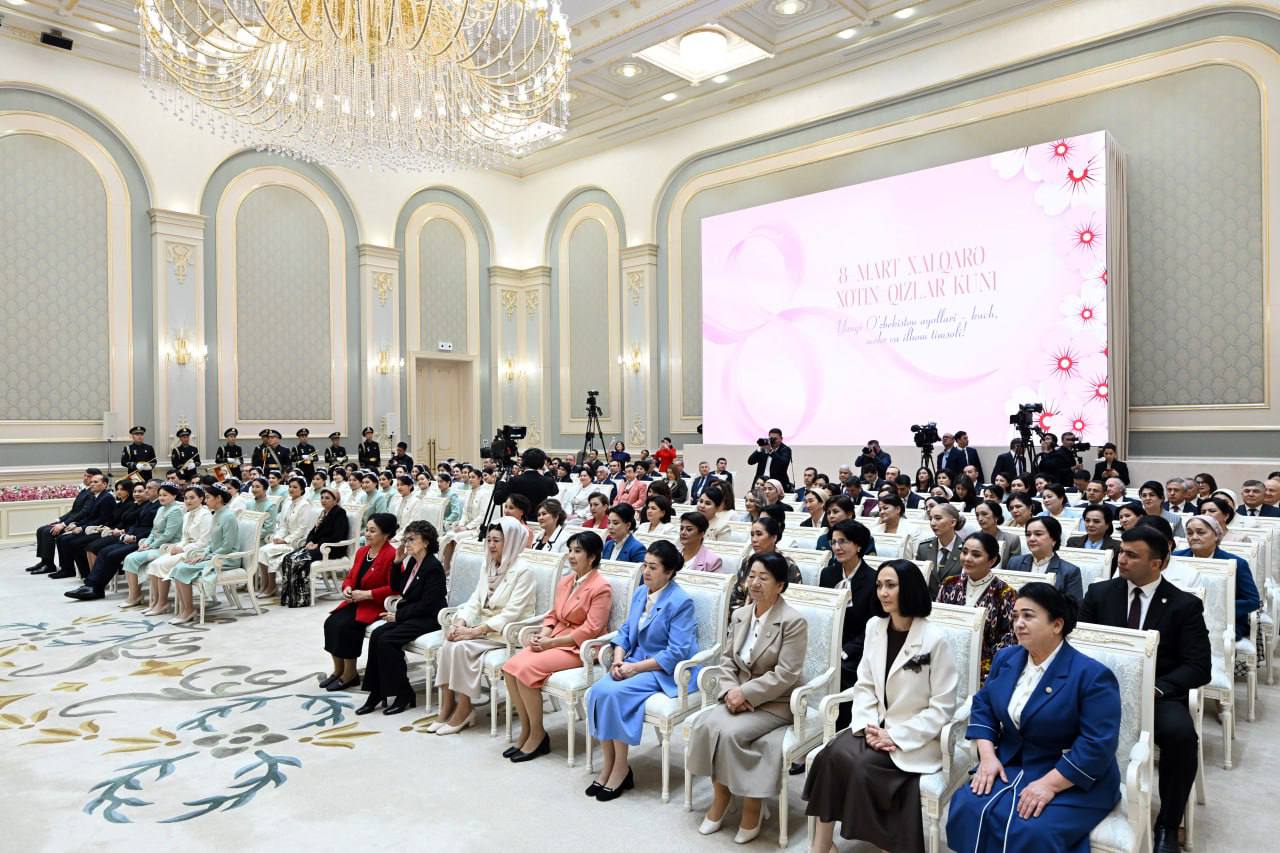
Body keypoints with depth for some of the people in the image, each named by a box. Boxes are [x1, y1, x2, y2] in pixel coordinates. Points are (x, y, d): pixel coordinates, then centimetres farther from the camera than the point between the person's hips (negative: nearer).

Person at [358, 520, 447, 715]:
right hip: (409, 614, 8)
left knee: (387, 640, -23)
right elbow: (396, 588, 16)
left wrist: (398, 615, -16)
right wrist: (398, 561, 6)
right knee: (376, 634, -14)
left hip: (429, 619, -8)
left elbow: (427, 605, -19)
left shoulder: (433, 567, -16)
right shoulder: (411, 562, 10)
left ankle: (404, 694, -9)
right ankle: (377, 692, -10)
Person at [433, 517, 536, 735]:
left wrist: (476, 630, -22)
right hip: (483, 627, 7)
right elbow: (475, 601, 10)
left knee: (462, 648, -26)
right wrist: (460, 623, -10)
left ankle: (463, 710, -13)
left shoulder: (522, 571, -12)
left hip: (506, 633, -7)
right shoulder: (490, 567, 13)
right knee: (447, 647, -19)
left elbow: (511, 613, -19)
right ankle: (447, 708, -13)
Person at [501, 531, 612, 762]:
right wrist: (542, 635, -4)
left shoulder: (601, 588, -11)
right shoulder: (565, 581, 14)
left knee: (526, 669, -25)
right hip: (554, 640, 8)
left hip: (579, 648, -8)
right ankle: (526, 730, -2)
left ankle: (538, 735, -8)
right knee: (510, 667, -15)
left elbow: (590, 630, -17)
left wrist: (551, 642, -17)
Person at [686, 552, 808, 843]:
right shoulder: (739, 615, 7)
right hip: (738, 696, 6)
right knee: (705, 724, -21)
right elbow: (726, 660, 8)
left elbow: (784, 675, -18)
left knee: (729, 731, -27)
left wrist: (745, 693, -21)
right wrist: (729, 690, -11)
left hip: (775, 703, -6)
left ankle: (752, 805, -5)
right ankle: (721, 797, -3)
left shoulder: (793, 621, -13)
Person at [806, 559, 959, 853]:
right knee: (831, 754, -22)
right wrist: (868, 726, -10)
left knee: (858, 764, -27)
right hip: (876, 727, 5)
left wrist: (895, 737, -16)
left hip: (914, 739, -5)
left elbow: (942, 708, -12)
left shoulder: (935, 639, -14)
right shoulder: (874, 627, 4)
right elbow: (864, 685, 7)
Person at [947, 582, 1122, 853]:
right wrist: (987, 756, -6)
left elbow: (1098, 745, -20)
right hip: (1010, 765, 5)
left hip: (1074, 781, -5)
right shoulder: (1005, 658, 6)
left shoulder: (1092, 675, -15)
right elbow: (983, 706, 11)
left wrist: (1049, 784, -25)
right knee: (968, 809, -21)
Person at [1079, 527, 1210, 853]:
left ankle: (1167, 825, -9)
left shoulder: (1185, 605, 1)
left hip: (1158, 694, -1)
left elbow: (1199, 667, -4)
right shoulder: (1099, 593, 7)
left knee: (1181, 733, -33)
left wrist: (1155, 688, -20)